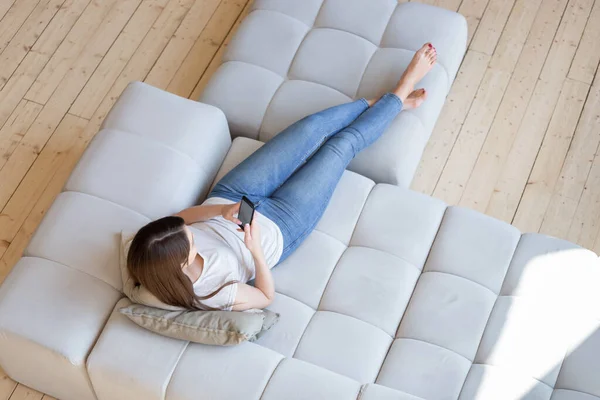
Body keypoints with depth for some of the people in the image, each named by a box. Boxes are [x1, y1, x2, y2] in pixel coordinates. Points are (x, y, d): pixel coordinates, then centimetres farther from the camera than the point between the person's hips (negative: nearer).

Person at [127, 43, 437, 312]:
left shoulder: (154, 249, -27)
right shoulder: (213, 294, -38)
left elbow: (182, 216, -7)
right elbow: (267, 297, -19)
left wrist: (221, 210, -25)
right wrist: (256, 251, -35)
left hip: (231, 196, 4)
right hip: (278, 226, -4)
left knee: (314, 126, 4)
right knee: (343, 144, 3)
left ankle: (383, 103, 37)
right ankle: (399, 96, 35)